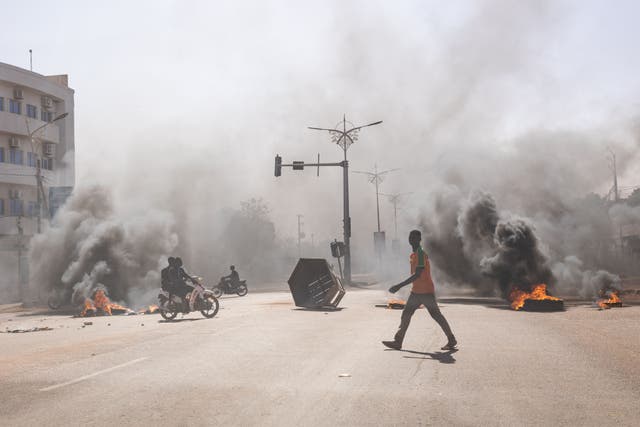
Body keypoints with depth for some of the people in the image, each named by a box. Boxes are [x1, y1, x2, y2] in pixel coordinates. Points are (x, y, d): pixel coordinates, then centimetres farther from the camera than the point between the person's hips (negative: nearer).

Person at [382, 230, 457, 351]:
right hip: (416, 292, 9)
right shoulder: (413, 255, 11)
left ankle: (451, 340, 12)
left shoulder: (421, 254, -18)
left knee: (436, 315, -1)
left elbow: (417, 275, -25)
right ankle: (398, 342, 4)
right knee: (406, 314, 4)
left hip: (426, 292, -9)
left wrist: (399, 286, -27)